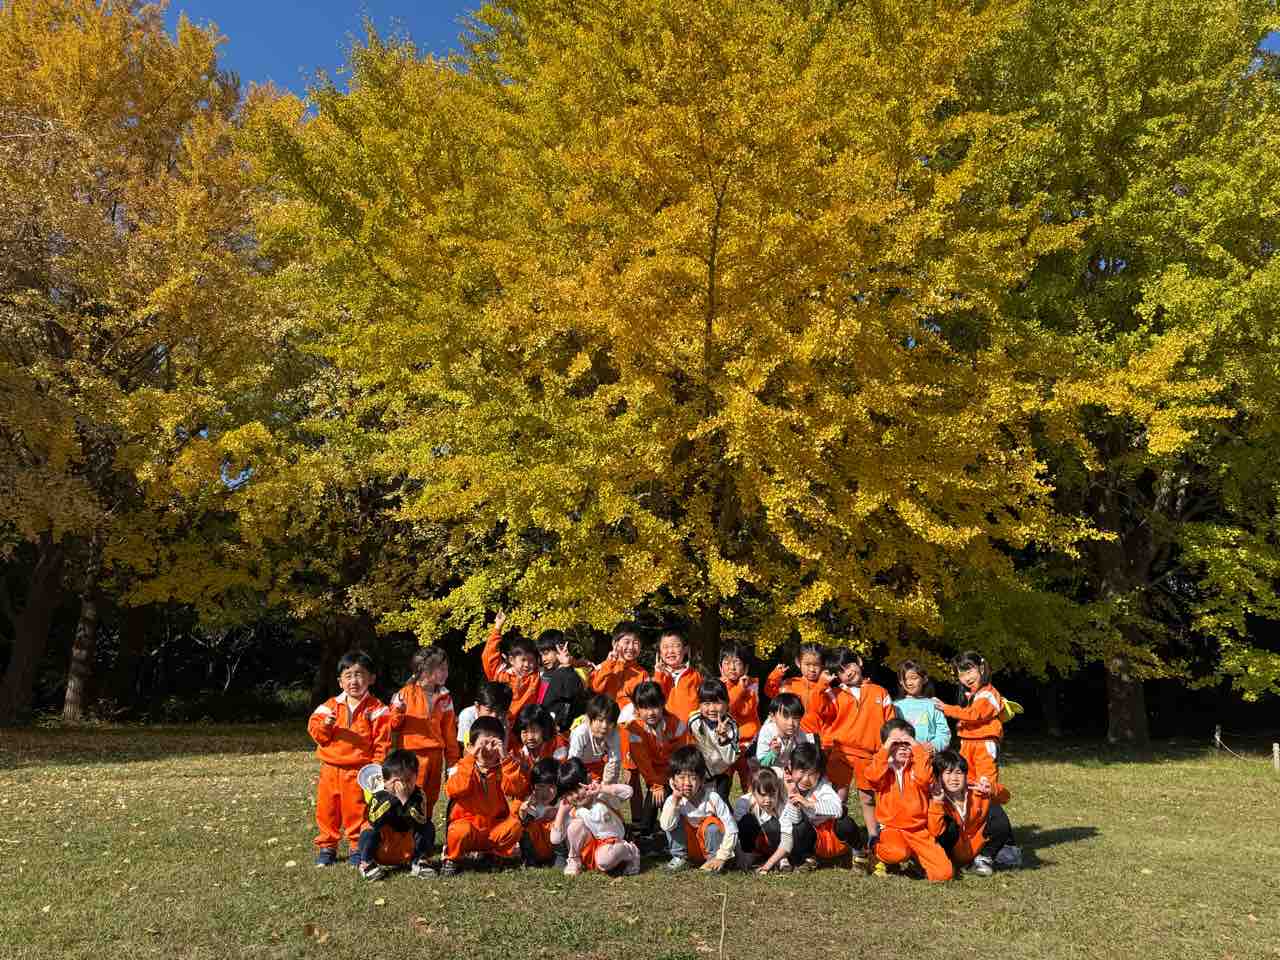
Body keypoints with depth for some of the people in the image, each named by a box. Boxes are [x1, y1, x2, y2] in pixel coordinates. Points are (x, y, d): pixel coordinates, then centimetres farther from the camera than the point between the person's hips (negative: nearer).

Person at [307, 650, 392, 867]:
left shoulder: (376, 709, -5)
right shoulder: (330, 706, 6)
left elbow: (382, 742, -5)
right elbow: (314, 729, 5)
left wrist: (377, 768, -10)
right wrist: (325, 726, -17)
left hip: (358, 771, -3)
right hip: (330, 768, 3)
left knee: (356, 812, 4)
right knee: (326, 810, 10)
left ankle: (357, 848, 19)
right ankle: (326, 847, 26)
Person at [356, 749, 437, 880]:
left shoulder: (418, 796, -12)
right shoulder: (379, 797, -13)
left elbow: (420, 823, -28)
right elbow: (374, 822, -29)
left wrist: (406, 801, -35)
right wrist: (392, 800, -33)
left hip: (409, 849, 2)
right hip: (382, 852, -1)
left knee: (429, 828, -18)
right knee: (369, 833, -29)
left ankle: (418, 861, -4)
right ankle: (366, 862, -4)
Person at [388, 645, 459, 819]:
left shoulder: (444, 698, 7)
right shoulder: (407, 693, -4)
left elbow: (449, 732, 11)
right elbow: (393, 724, 0)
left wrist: (453, 759, 9)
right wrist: (398, 712, -21)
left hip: (435, 756, 4)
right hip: (411, 754, -4)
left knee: (430, 799, 12)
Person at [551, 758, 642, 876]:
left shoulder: (603, 796, -17)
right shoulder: (571, 811, -7)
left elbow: (627, 791, -35)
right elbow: (555, 839, -14)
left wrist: (601, 788, -37)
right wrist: (561, 810, -15)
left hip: (611, 843, -3)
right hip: (588, 849, 3)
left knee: (604, 861, -37)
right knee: (575, 825, -23)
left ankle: (631, 851, -5)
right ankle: (574, 860, 0)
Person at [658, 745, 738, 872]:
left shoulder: (712, 798, -22)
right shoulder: (673, 800, -15)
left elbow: (731, 829, -21)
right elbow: (666, 826, -32)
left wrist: (721, 857, -24)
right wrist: (675, 800, -36)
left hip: (709, 844, -2)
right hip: (689, 847, 2)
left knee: (712, 824, -30)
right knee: (675, 820, -20)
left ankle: (713, 859, -8)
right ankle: (680, 858, -3)